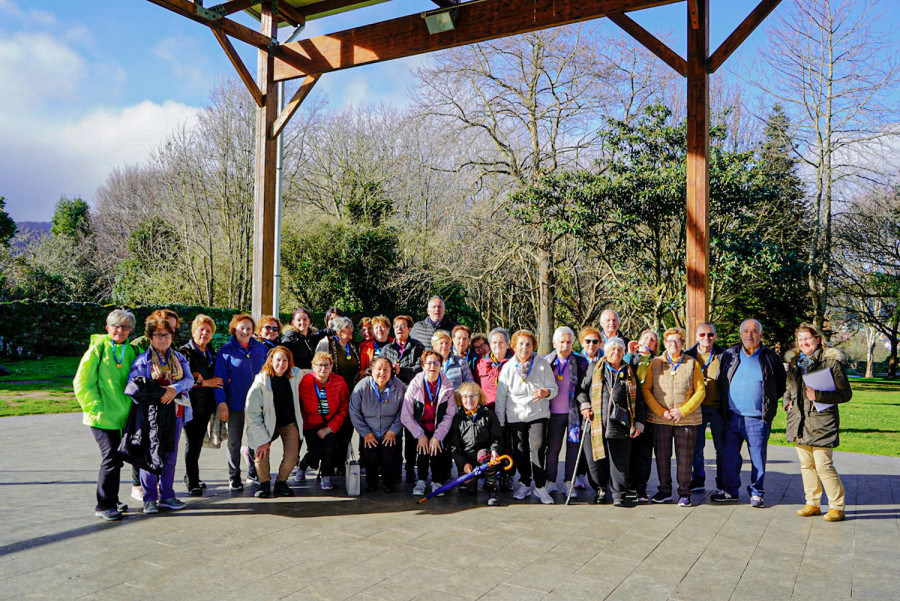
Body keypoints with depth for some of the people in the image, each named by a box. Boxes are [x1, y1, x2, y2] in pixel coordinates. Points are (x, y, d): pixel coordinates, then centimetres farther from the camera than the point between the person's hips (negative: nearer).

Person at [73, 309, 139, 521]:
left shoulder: (132, 351, 9)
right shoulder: (98, 349, -4)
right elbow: (82, 382, -5)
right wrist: (95, 408, -12)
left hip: (123, 416, 5)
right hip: (102, 417, -5)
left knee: (116, 459, 13)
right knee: (111, 458, -9)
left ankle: (111, 501, 28)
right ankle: (104, 506, 4)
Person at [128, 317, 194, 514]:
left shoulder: (179, 358, 13)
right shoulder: (143, 359, 2)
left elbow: (189, 380, 2)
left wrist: (174, 388, -18)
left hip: (174, 411, 4)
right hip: (151, 412, -4)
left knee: (170, 454, 8)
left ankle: (167, 496, 18)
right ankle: (149, 498, 9)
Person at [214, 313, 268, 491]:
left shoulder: (260, 348, 7)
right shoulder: (226, 350, -3)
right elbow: (220, 378, -4)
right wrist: (221, 403, -11)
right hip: (236, 404, -3)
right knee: (234, 440, 4)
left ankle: (254, 472, 27)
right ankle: (234, 475, 18)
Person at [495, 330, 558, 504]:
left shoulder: (542, 364, 0)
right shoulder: (508, 367, 4)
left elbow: (554, 388, 3)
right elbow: (501, 395, 8)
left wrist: (547, 392, -21)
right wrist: (499, 420, 6)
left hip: (538, 414, -2)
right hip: (515, 416, 2)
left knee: (538, 448, -13)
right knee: (520, 451, 7)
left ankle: (540, 486, 1)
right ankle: (525, 483, 27)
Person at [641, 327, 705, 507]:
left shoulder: (692, 363, 5)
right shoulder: (655, 363, 7)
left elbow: (700, 391, 2)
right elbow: (646, 390, 3)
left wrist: (683, 411, -10)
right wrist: (661, 412, -8)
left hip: (687, 419, -1)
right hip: (660, 419, 1)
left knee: (684, 457, 3)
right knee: (662, 456, 6)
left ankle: (684, 493, 17)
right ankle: (665, 491, 22)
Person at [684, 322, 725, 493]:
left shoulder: (722, 355, 2)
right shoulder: (688, 355, 4)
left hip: (717, 407, -1)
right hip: (696, 407, 1)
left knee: (721, 447, 5)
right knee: (696, 446, 8)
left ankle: (722, 484, 17)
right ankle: (697, 480, 22)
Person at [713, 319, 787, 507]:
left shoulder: (770, 357, 2)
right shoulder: (729, 355, 8)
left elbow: (782, 383, 12)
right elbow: (721, 382, 17)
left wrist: (769, 401, 6)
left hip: (757, 418, -2)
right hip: (732, 416, 2)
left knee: (758, 456, 4)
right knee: (729, 455, 7)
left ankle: (757, 493, 17)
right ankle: (730, 490, 19)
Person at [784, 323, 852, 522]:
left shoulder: (832, 362, -6)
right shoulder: (794, 362, 13)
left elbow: (846, 393, -6)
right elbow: (789, 387, 28)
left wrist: (819, 396, -18)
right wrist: (787, 401, 9)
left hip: (822, 420, -6)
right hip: (799, 420, 6)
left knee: (823, 465, -7)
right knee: (806, 465, 11)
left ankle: (837, 507, 8)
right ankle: (813, 504, 22)